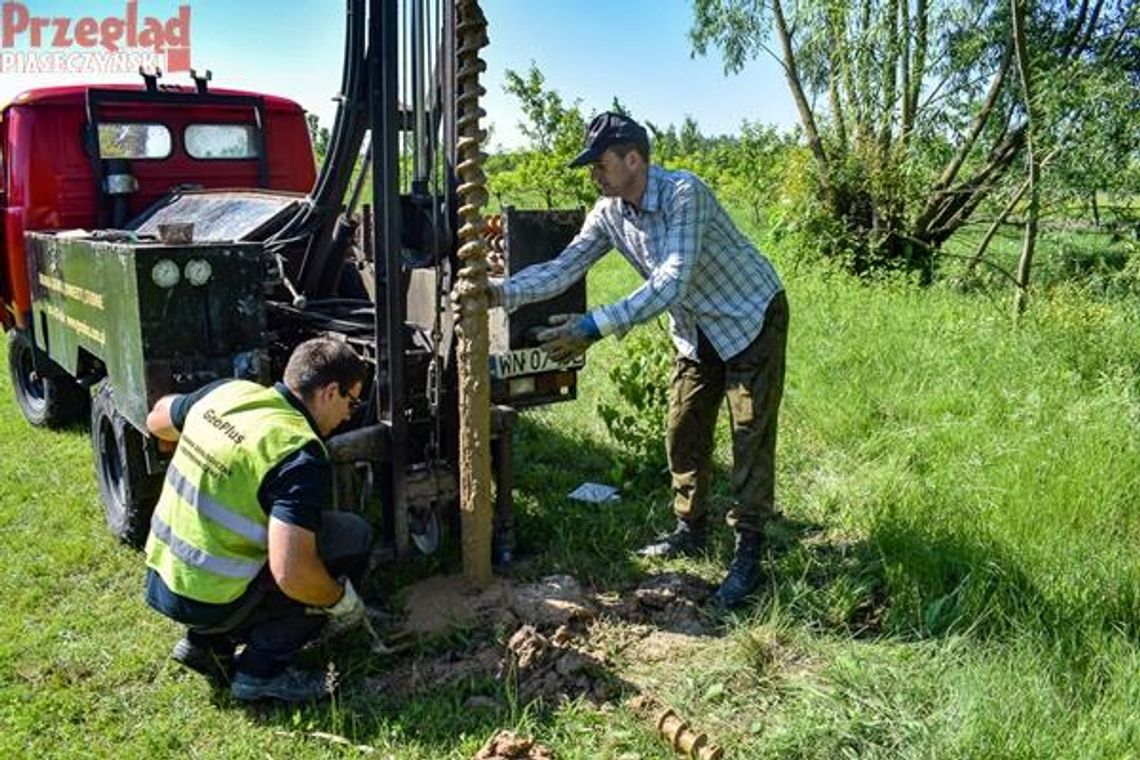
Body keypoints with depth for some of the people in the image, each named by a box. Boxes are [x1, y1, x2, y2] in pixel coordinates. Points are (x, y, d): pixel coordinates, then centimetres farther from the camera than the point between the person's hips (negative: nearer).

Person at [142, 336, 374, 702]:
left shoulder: (226, 392, -1)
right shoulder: (301, 457, -23)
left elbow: (157, 421, 21)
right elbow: (290, 574, -31)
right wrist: (342, 599, -11)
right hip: (211, 602, -8)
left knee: (300, 531, 25)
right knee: (354, 537, -3)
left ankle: (206, 642, 18)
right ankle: (263, 669, 3)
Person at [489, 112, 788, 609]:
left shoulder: (683, 194, -31)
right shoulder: (609, 213, -8)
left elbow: (672, 283, -39)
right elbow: (565, 267, -13)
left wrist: (595, 327, -45)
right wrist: (502, 291, -28)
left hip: (752, 317, -7)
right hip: (696, 329, 7)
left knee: (751, 434, -6)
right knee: (684, 429, 9)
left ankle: (748, 554, 2)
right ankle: (690, 529, 25)